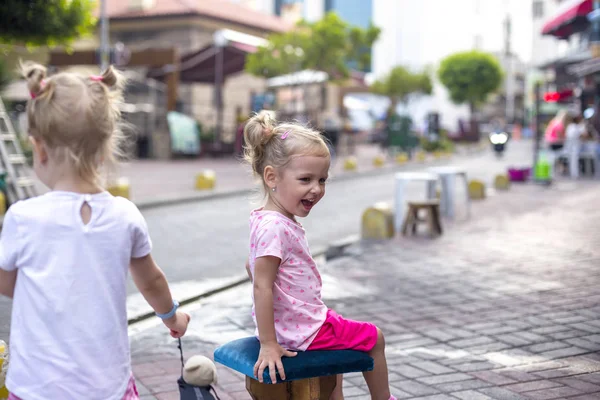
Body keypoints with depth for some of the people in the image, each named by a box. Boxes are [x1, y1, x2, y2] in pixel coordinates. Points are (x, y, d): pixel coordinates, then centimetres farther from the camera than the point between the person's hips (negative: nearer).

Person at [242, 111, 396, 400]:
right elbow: (262, 286, -29)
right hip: (305, 330, -10)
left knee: (339, 337, 35)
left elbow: (252, 267, 16)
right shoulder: (275, 227, -28)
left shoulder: (266, 220, 3)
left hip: (287, 322, 10)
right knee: (374, 338, 10)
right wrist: (268, 345, -27)